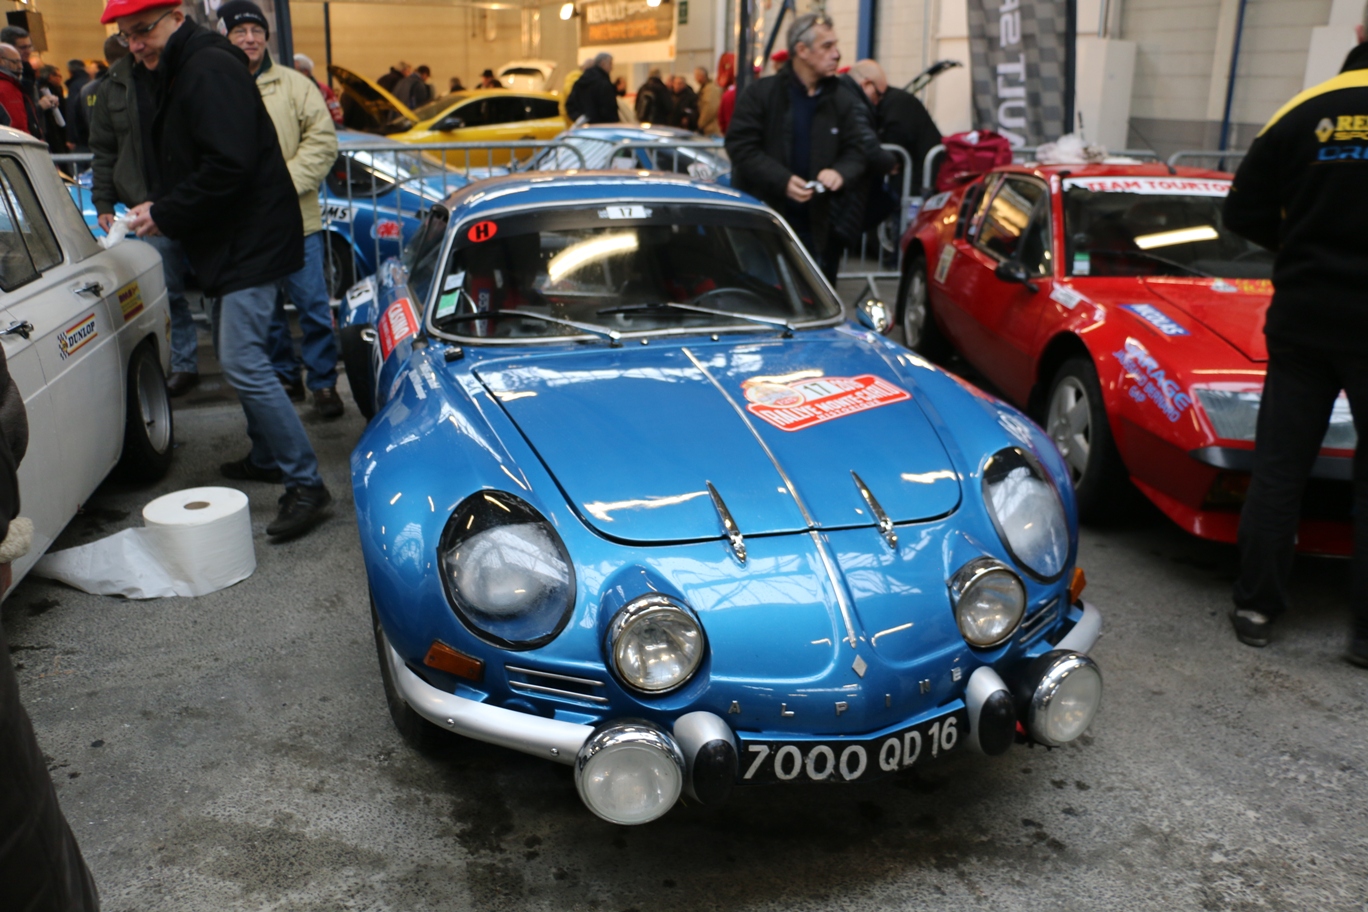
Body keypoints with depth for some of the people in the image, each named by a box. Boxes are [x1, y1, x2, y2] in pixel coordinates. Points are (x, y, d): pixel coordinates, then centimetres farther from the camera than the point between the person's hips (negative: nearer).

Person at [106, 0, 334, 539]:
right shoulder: (178, 73, 17)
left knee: (242, 362, -15)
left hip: (252, 241, -11)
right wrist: (160, 208, 7)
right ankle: (267, 459, 30)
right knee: (240, 357, 17)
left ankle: (305, 484, -11)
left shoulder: (209, 70, -16)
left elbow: (230, 166, -25)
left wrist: (165, 214, -18)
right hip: (228, 243, 11)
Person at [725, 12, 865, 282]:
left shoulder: (840, 102, 10)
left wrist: (839, 172, -13)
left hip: (817, 227, 4)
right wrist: (782, 180, -21)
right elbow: (741, 146, -9)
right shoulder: (760, 94, -2)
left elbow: (854, 152, 12)